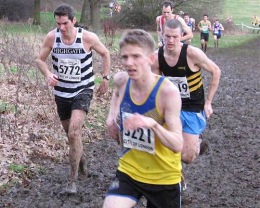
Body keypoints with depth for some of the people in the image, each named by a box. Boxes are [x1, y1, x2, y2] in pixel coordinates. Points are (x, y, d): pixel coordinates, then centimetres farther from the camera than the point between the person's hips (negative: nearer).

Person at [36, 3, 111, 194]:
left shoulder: (88, 37, -16)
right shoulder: (51, 37, -12)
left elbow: (105, 54, 2)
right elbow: (40, 59, 2)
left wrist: (106, 78, 1)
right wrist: (48, 74, -18)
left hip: (83, 91, -3)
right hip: (61, 92, 4)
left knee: (74, 132, -20)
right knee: (71, 133, 17)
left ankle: (73, 180, -10)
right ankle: (81, 160, 47)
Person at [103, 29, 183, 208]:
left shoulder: (168, 91, -25)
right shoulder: (122, 80, -10)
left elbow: (178, 145, -28)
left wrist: (152, 124, -43)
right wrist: (112, 115, 3)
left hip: (164, 176, -3)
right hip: (129, 170, 3)